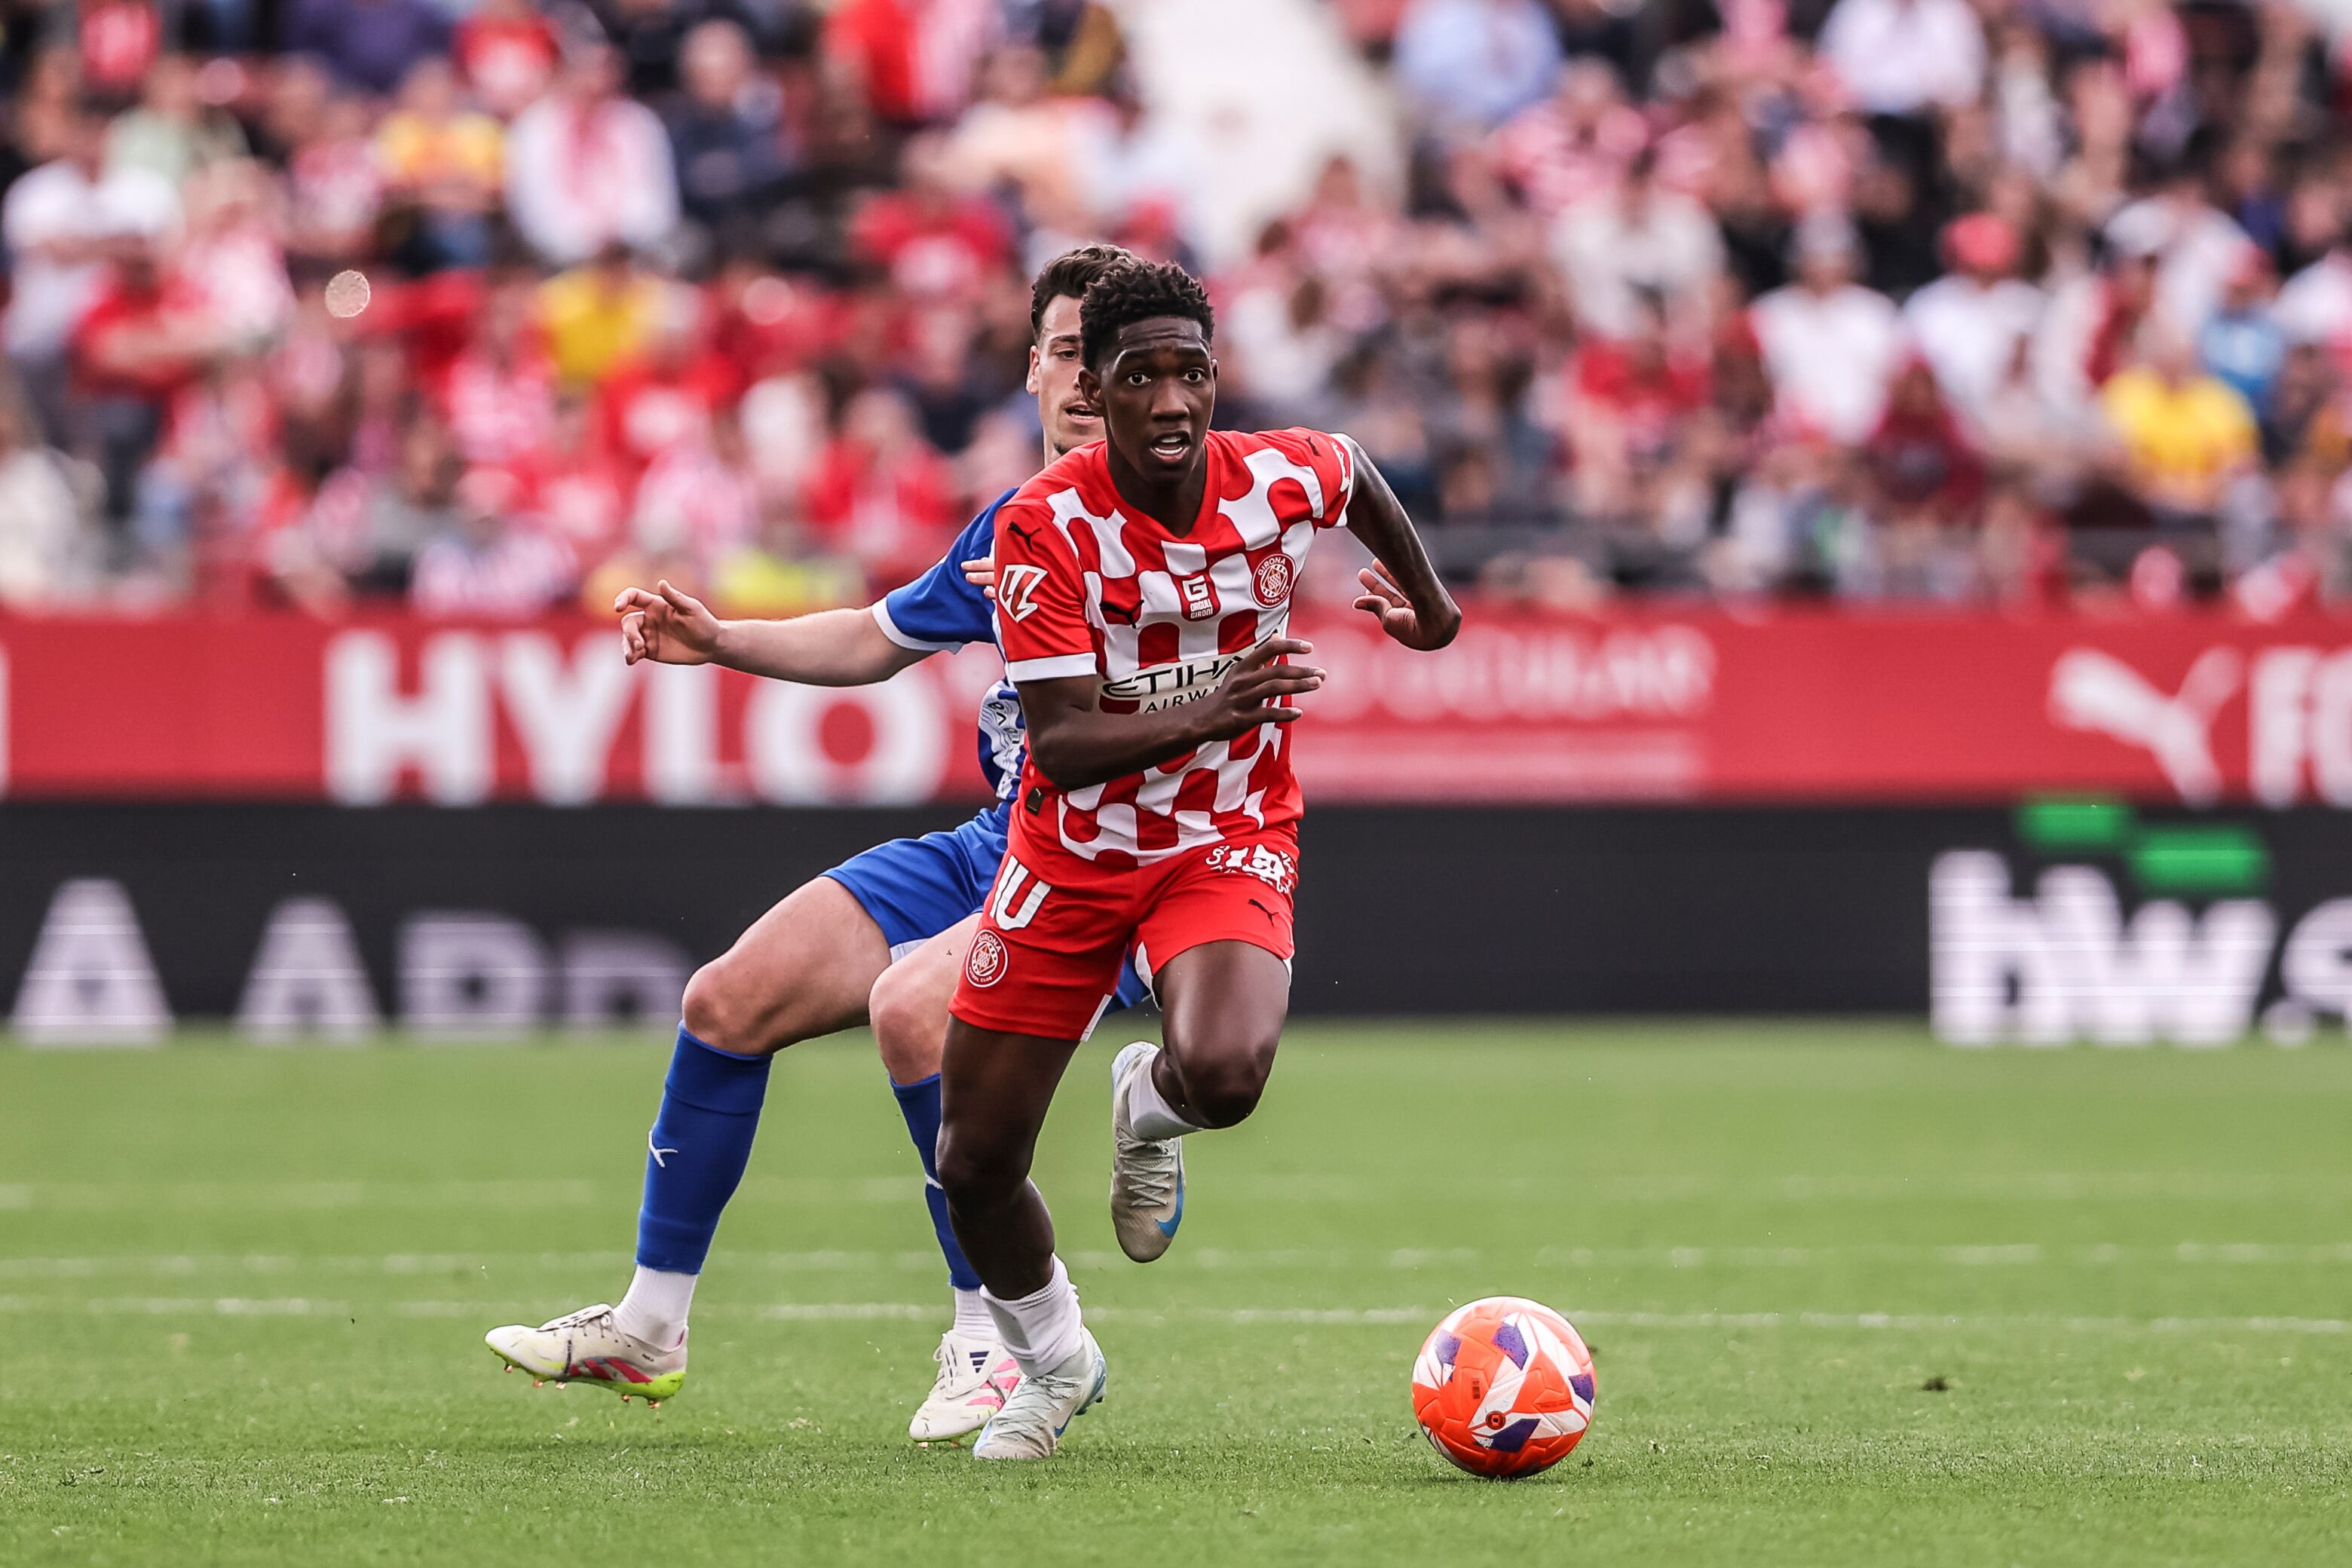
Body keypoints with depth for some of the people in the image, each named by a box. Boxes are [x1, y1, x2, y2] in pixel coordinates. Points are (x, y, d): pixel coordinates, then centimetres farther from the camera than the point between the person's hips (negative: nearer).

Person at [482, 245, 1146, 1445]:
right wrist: (720, 642, 15)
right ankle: (649, 1326, 15)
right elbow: (880, 638, 27)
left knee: (914, 1004, -34)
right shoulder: (1016, 526, 12)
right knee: (730, 999, 0)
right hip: (996, 847, 8)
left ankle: (995, 1343, -19)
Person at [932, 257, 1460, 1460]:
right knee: (973, 1167, 3)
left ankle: (1149, 1107, 8)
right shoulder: (1046, 526, -20)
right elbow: (1059, 741, -24)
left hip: (1227, 843, 0)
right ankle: (1052, 1364, 34)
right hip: (1073, 850, 0)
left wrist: (1429, 606, 25)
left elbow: (1356, 474, 14)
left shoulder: (1282, 481, -13)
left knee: (1223, 1074, -32)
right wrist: (1203, 714, -38)